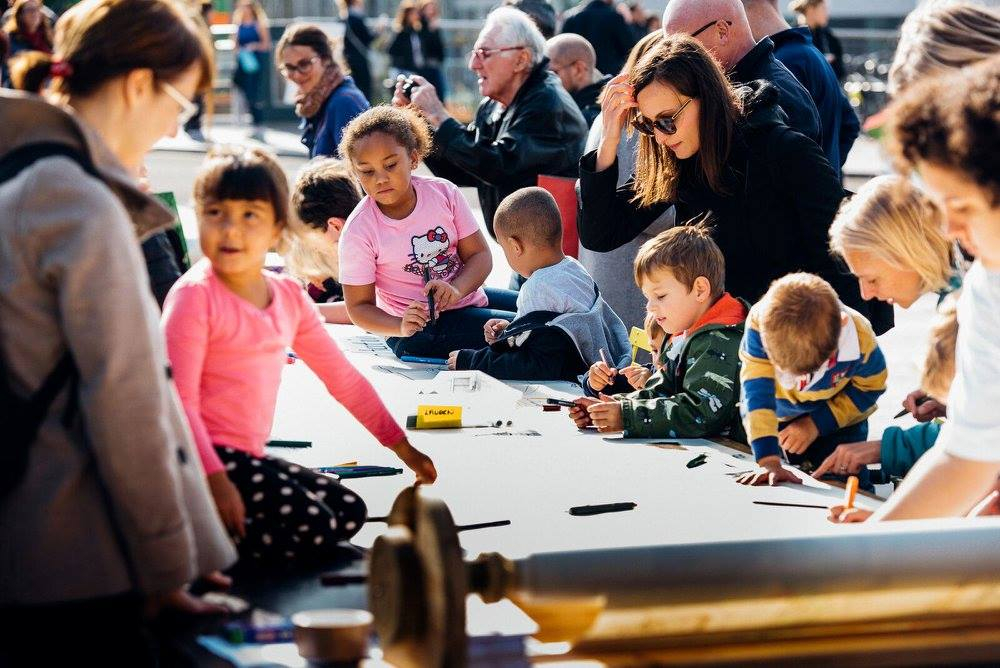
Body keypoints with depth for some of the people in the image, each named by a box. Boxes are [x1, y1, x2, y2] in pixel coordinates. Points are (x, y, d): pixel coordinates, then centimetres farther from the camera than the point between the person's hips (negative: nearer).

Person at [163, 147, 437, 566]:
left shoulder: (288, 296, 11)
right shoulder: (194, 296, -12)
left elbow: (343, 377, 18)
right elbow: (180, 399, -17)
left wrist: (401, 445, 20)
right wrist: (215, 479, -27)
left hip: (250, 456, 9)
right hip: (205, 457, -8)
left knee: (350, 512, 2)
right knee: (311, 528, -20)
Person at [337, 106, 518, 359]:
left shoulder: (444, 193, -6)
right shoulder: (358, 231, -15)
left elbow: (479, 254, -3)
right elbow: (359, 307, -11)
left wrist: (456, 288, -25)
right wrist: (401, 327, -32)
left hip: (468, 297, 6)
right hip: (420, 329, -6)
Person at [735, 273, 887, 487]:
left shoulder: (860, 337, -32)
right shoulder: (760, 324, -35)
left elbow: (870, 387, -13)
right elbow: (756, 391, -37)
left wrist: (816, 424, -19)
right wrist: (768, 461, -43)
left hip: (838, 422, -1)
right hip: (777, 418, 1)